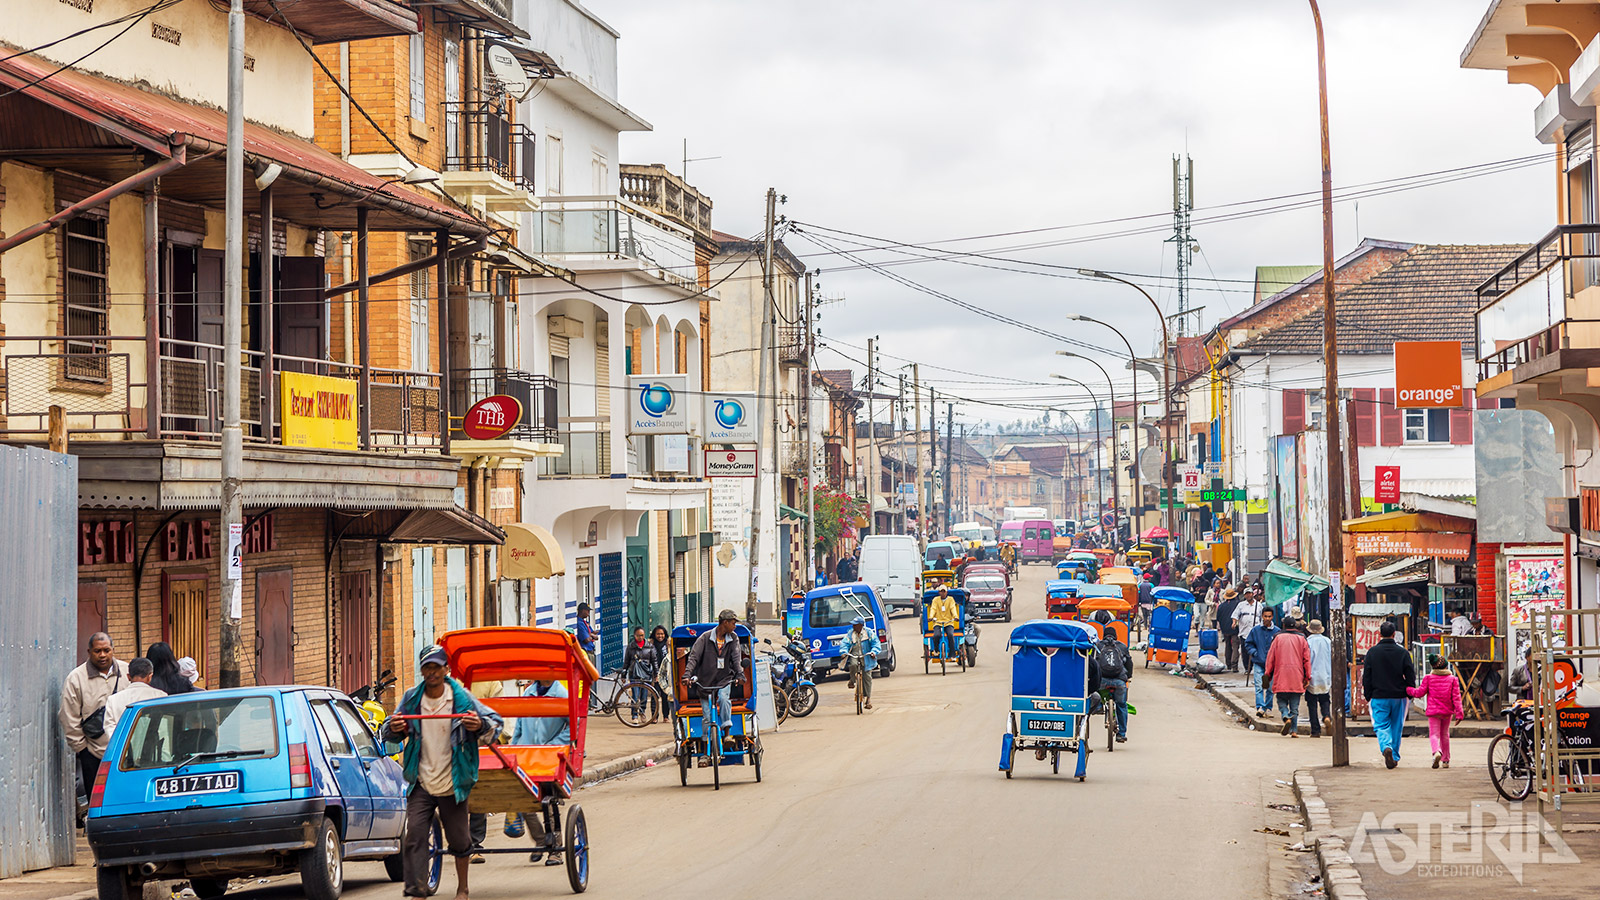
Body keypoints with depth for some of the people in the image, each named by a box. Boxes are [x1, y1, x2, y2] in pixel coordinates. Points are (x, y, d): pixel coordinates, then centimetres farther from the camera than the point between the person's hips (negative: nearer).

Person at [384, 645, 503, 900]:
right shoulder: (412, 699, 2)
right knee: (414, 835, -11)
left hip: (452, 784, -1)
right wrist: (393, 729, -16)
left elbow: (496, 721, -1)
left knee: (459, 841, 8)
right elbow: (388, 733, 9)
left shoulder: (462, 698, -4)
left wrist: (480, 725, -24)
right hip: (421, 784, 1)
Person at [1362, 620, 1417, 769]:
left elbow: (1366, 677, 1)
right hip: (1398, 696, 1)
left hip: (1379, 696, -1)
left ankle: (1386, 747, -25)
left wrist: (1368, 696, 9)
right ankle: (1395, 757, 17)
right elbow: (1410, 676, 1)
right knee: (1396, 726, 12)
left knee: (1381, 725, 2)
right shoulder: (1402, 652, -3)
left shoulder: (1372, 652, -3)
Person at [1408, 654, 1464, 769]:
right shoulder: (1452, 679, -1)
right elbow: (1456, 697, -4)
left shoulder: (1428, 678, -4)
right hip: (1447, 712, 2)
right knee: (1445, 735, 17)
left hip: (1433, 711, -2)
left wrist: (1407, 689, 15)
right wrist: (1459, 713, -3)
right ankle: (1445, 760, 23)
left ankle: (1437, 752, -33)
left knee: (1434, 734, -2)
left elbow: (1420, 692, -1)